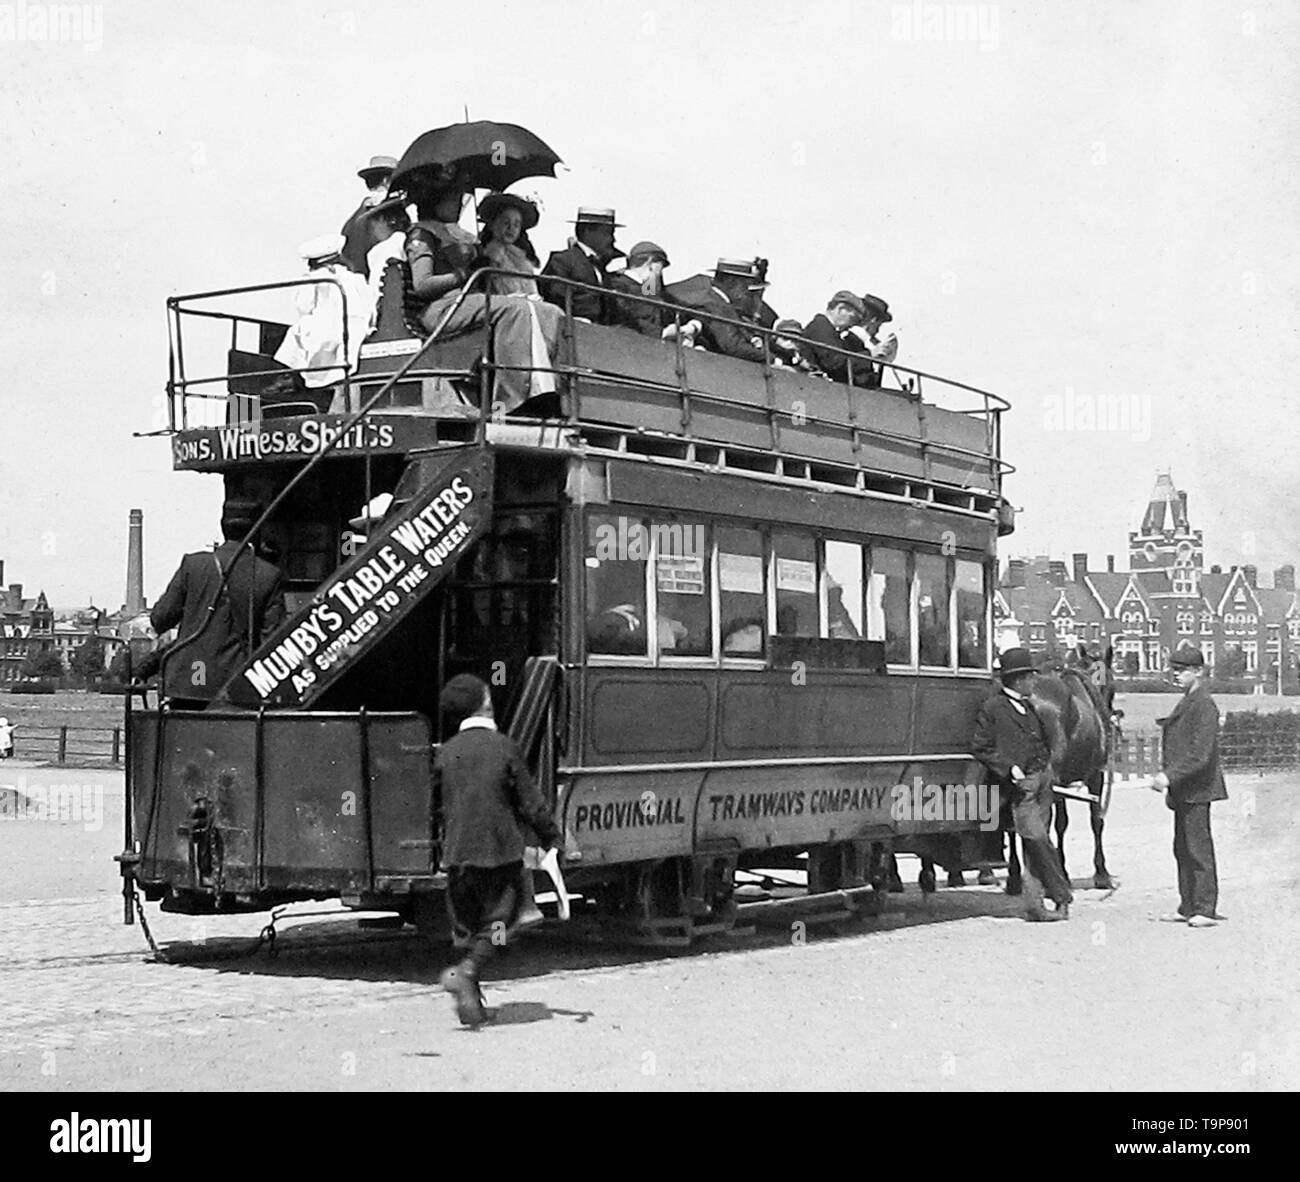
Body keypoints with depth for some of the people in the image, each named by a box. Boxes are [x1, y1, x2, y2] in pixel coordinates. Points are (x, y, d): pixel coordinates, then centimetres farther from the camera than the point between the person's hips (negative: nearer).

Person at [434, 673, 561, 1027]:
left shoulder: (446, 751, 4)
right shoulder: (504, 747, -7)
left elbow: (434, 799, 15)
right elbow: (530, 802, -5)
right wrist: (552, 837, 6)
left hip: (458, 852, 4)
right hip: (501, 851, -4)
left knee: (469, 925, 14)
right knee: (496, 921, 3)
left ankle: (470, 998, 13)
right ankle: (466, 971, -20)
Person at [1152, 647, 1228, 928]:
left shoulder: (1204, 705, -15)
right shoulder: (1186, 702, 16)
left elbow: (1200, 755, -21)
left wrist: (1170, 776, -23)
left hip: (1196, 789, -10)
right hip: (1183, 790, 10)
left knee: (1198, 849, -6)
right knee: (1183, 850, 12)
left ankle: (1205, 910, -2)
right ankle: (1187, 907, 18)